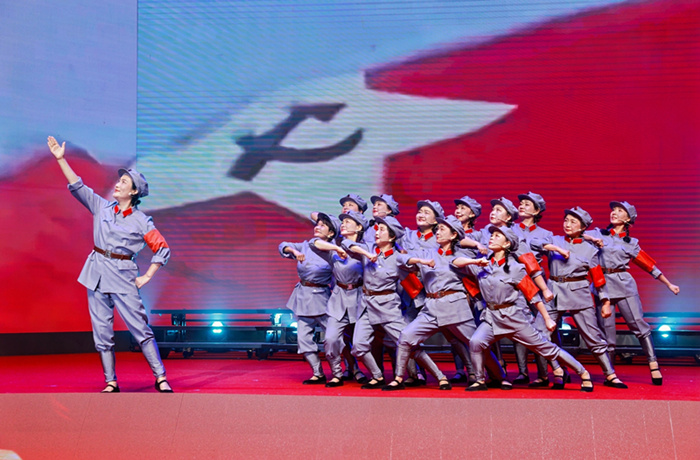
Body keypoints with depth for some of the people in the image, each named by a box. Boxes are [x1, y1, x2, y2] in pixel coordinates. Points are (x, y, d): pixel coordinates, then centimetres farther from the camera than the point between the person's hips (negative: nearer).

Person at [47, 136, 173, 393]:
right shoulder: (102, 207, 9)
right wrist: (61, 159, 1)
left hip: (122, 275, -4)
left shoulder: (141, 221, -1)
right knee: (102, 331, 4)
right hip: (97, 273, 4)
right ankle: (111, 382, 12)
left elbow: (162, 249, 1)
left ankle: (160, 378, -1)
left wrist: (147, 277, -3)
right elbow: (77, 186, 8)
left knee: (140, 328, -7)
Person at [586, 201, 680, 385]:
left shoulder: (631, 243, 12)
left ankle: (653, 365, 0)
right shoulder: (598, 234, 11)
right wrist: (592, 239, -12)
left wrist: (669, 284, 18)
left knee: (639, 325, -7)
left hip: (624, 284, 0)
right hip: (602, 285, 0)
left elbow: (649, 265, 16)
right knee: (606, 330, -1)